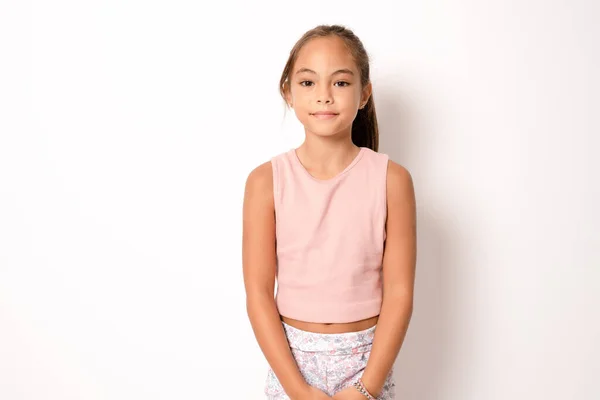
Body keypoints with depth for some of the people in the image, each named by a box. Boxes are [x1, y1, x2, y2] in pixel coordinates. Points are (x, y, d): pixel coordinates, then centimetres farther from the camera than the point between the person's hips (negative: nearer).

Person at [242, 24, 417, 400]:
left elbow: (399, 293, -9)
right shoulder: (266, 181, -9)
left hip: (368, 357, 0)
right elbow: (258, 293, -8)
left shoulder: (392, 179, -9)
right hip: (290, 357, 0)